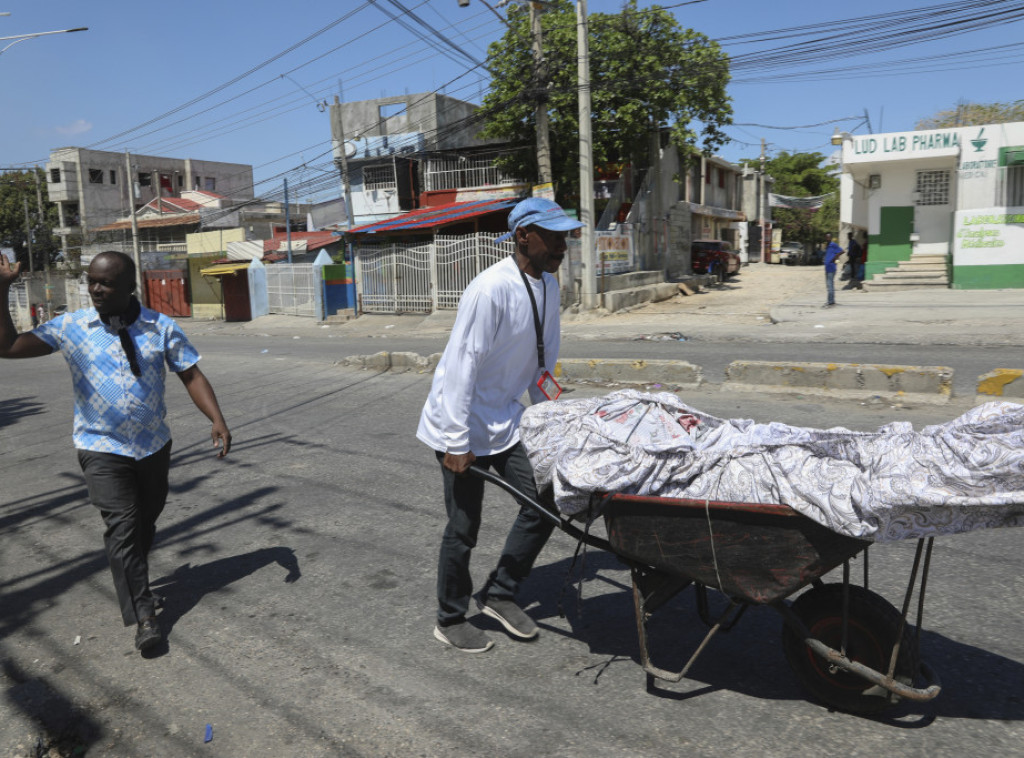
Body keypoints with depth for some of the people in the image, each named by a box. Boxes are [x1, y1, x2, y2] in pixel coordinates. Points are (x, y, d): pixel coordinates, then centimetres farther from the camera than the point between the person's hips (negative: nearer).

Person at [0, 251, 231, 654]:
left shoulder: (161, 327, -4)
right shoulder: (70, 327, -5)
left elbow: (191, 375, -5)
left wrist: (217, 420, -18)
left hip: (154, 445, 2)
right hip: (102, 449, -2)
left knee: (147, 521, 18)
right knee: (122, 527, -10)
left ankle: (132, 579, 45)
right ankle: (143, 616, -3)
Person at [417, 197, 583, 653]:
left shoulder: (548, 286, 3)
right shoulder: (491, 290, -24)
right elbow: (462, 365, -24)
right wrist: (458, 443, -23)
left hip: (504, 419, 8)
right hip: (462, 423, -8)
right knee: (463, 526, 2)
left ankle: (498, 594, 24)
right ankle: (450, 620, 24)